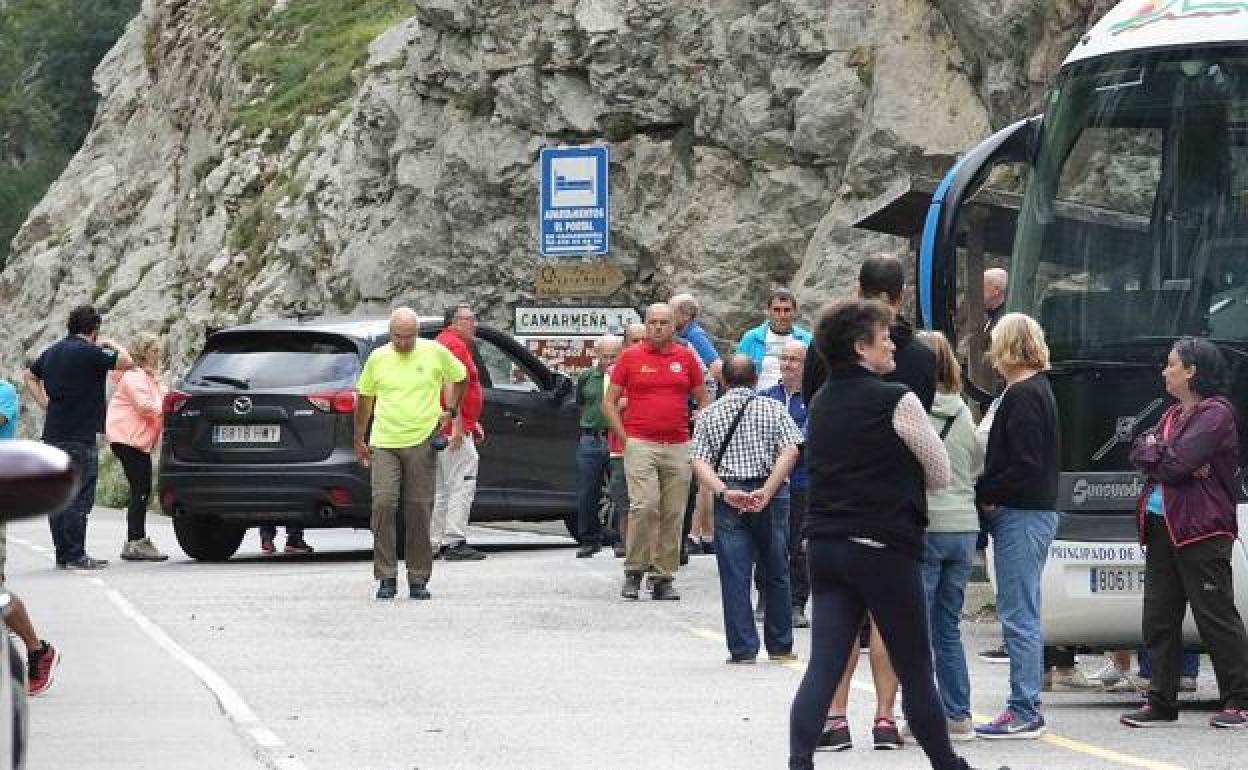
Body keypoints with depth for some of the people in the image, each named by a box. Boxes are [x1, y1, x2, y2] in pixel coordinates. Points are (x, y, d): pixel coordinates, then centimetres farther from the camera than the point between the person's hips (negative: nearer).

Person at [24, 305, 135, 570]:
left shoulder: (53, 352, 13)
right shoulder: (89, 352, -13)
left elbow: (29, 376, 26)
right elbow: (126, 362, -11)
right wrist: (110, 345, 7)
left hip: (53, 434, 8)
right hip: (80, 437, -8)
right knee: (79, 498, -6)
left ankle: (62, 553, 16)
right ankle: (75, 556, -8)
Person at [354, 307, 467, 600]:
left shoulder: (435, 353, 1)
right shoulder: (377, 358, 4)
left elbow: (460, 377, 19)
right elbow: (365, 399, 16)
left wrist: (450, 410, 9)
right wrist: (359, 440, 19)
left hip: (422, 443, -1)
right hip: (383, 444, 1)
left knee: (418, 510, 0)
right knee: (383, 505, -11)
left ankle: (418, 579, 8)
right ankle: (387, 577, -5)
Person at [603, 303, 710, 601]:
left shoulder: (686, 357, 10)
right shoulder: (630, 357, 4)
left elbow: (703, 401, 17)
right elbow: (609, 403, 6)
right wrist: (625, 438, -2)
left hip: (678, 446, 3)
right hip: (640, 444, -3)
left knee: (673, 513, 3)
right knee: (644, 505, -17)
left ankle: (664, 578, 10)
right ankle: (634, 571, -5)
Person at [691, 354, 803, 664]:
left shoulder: (709, 414, 8)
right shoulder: (773, 408, 5)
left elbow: (699, 463, -5)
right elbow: (790, 452, -9)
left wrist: (725, 493, -14)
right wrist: (766, 492, -14)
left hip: (728, 498, 0)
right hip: (770, 498, 0)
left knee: (734, 575, 1)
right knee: (777, 572, 12)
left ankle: (743, 649, -2)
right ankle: (780, 646, 18)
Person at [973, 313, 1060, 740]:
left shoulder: (1022, 396, -15)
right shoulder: (1038, 390, 16)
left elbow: (1025, 465, -21)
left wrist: (985, 494, -11)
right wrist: (988, 491, 9)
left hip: (1020, 515, -10)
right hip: (1036, 512, 10)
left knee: (1018, 616, -7)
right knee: (1023, 615, 13)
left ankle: (1024, 712, -6)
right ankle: (1026, 708, 17)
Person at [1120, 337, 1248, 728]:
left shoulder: (1215, 413, -9)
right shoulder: (1173, 414, 21)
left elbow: (1175, 462, -18)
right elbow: (1138, 453, 9)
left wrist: (1153, 449, 0)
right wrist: (1164, 455, -10)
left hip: (1201, 532, -9)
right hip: (1162, 526, 9)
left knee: (1216, 616, -6)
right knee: (1158, 618, 8)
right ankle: (1162, 702, 12)